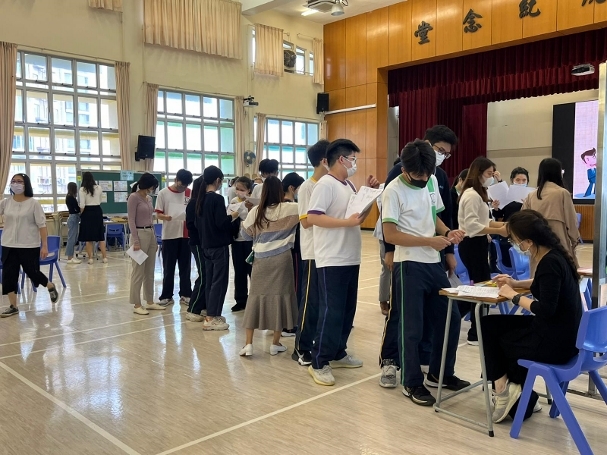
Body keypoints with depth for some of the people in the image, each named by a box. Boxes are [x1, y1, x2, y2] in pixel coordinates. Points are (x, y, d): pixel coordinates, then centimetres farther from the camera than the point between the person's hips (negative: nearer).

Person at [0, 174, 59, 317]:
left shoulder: (33, 203, -8)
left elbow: (42, 225, -8)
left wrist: (44, 245, -12)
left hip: (29, 246, -4)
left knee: (32, 272, 4)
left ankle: (51, 287, 35)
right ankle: (13, 306, 16)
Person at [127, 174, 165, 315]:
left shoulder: (149, 198, 13)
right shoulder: (134, 197, -10)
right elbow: (131, 221, -13)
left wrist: (155, 239, 16)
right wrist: (135, 241, -18)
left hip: (151, 234, 8)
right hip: (140, 235, -8)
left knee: (150, 271, 12)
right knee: (138, 272, -3)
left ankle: (150, 302, 20)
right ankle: (137, 305, 4)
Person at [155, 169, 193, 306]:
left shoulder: (190, 193, 5)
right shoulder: (163, 193, -1)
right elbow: (158, 214, -2)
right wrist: (165, 217, -23)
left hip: (186, 235, 2)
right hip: (169, 235, -2)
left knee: (185, 267, 8)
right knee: (168, 268, 5)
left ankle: (185, 295, 17)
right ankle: (167, 296, 13)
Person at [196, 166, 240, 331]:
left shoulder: (201, 199, 9)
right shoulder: (217, 199, -15)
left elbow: (198, 223, 14)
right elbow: (221, 223, -20)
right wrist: (232, 216, -3)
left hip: (207, 245, 8)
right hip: (219, 245, -8)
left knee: (210, 280, 13)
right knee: (219, 281, -3)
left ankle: (210, 315, 18)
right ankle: (212, 318, -1)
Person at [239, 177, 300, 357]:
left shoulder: (255, 212, 1)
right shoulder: (288, 209, -6)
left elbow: (246, 235, 12)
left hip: (260, 260, 2)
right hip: (281, 259, -2)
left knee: (256, 297, 7)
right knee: (280, 297, 6)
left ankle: (248, 344, 7)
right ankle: (275, 343, 13)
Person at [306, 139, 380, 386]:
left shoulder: (349, 185, 15)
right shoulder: (325, 184, -12)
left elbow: (360, 215, 21)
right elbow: (313, 217, -21)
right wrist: (347, 222, -23)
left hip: (350, 259, 9)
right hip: (332, 261, -9)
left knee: (347, 310, 14)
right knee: (331, 311, -7)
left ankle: (338, 354, 27)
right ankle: (319, 364, 2)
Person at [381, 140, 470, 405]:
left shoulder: (432, 181, 7)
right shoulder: (394, 191, -13)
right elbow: (390, 235, -17)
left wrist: (447, 233, -1)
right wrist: (430, 241, -19)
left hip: (434, 263, 7)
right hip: (410, 266, -7)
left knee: (450, 319, 13)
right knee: (412, 328, 2)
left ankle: (440, 373, 31)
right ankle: (412, 383, 18)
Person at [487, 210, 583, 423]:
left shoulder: (549, 262, -24)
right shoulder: (553, 254, 4)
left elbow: (546, 310, -28)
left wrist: (514, 296, -14)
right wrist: (516, 283, 15)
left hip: (554, 342, -9)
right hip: (561, 334, 9)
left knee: (490, 332, 6)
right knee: (489, 324, 15)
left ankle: (503, 389, 14)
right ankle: (513, 390, 19)